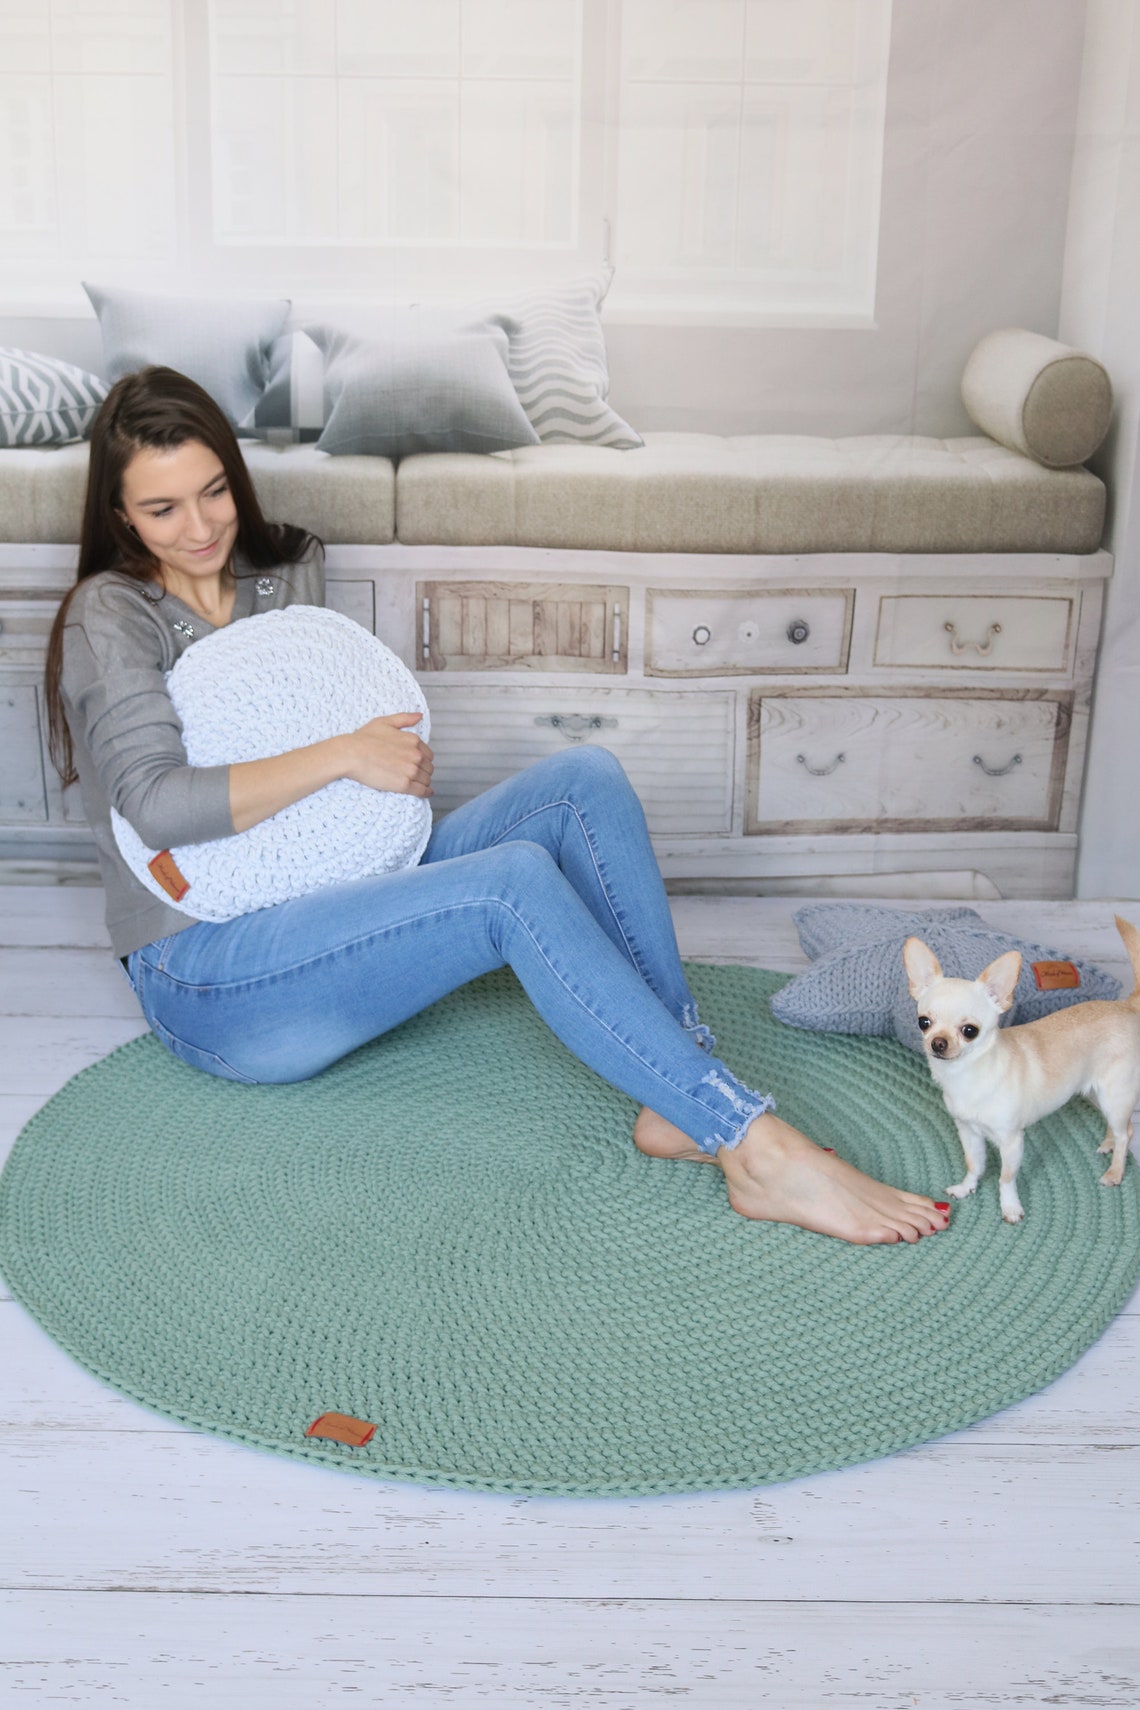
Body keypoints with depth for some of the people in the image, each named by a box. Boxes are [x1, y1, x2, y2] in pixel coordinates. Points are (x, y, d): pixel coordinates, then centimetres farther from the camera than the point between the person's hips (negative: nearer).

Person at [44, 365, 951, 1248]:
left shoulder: (286, 570, 13)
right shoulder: (110, 617, -7)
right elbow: (158, 802, -20)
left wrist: (398, 759, 1)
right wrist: (343, 755, -19)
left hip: (333, 898, 7)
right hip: (208, 975, -7)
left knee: (586, 780, -15)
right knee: (517, 883, -33)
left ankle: (683, 1108, -23)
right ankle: (759, 1150, -35)